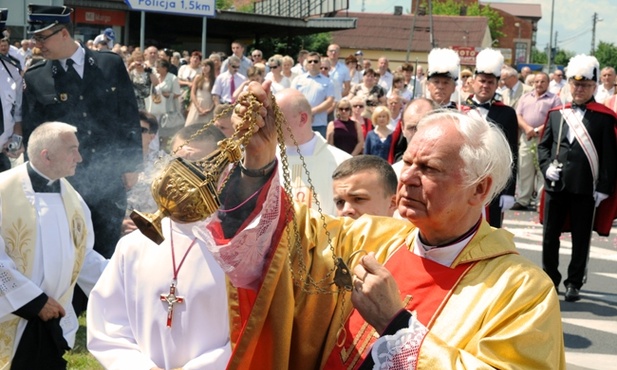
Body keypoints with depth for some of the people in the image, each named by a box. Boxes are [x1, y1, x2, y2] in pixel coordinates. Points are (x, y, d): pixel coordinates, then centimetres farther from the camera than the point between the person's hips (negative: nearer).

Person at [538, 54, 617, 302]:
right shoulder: (556, 113, 9)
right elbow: (543, 145, 14)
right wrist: (547, 166, -3)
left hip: (586, 188, -3)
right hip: (555, 186, 3)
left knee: (581, 239, 6)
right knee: (550, 235, 9)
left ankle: (574, 283, 19)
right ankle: (550, 280, 23)